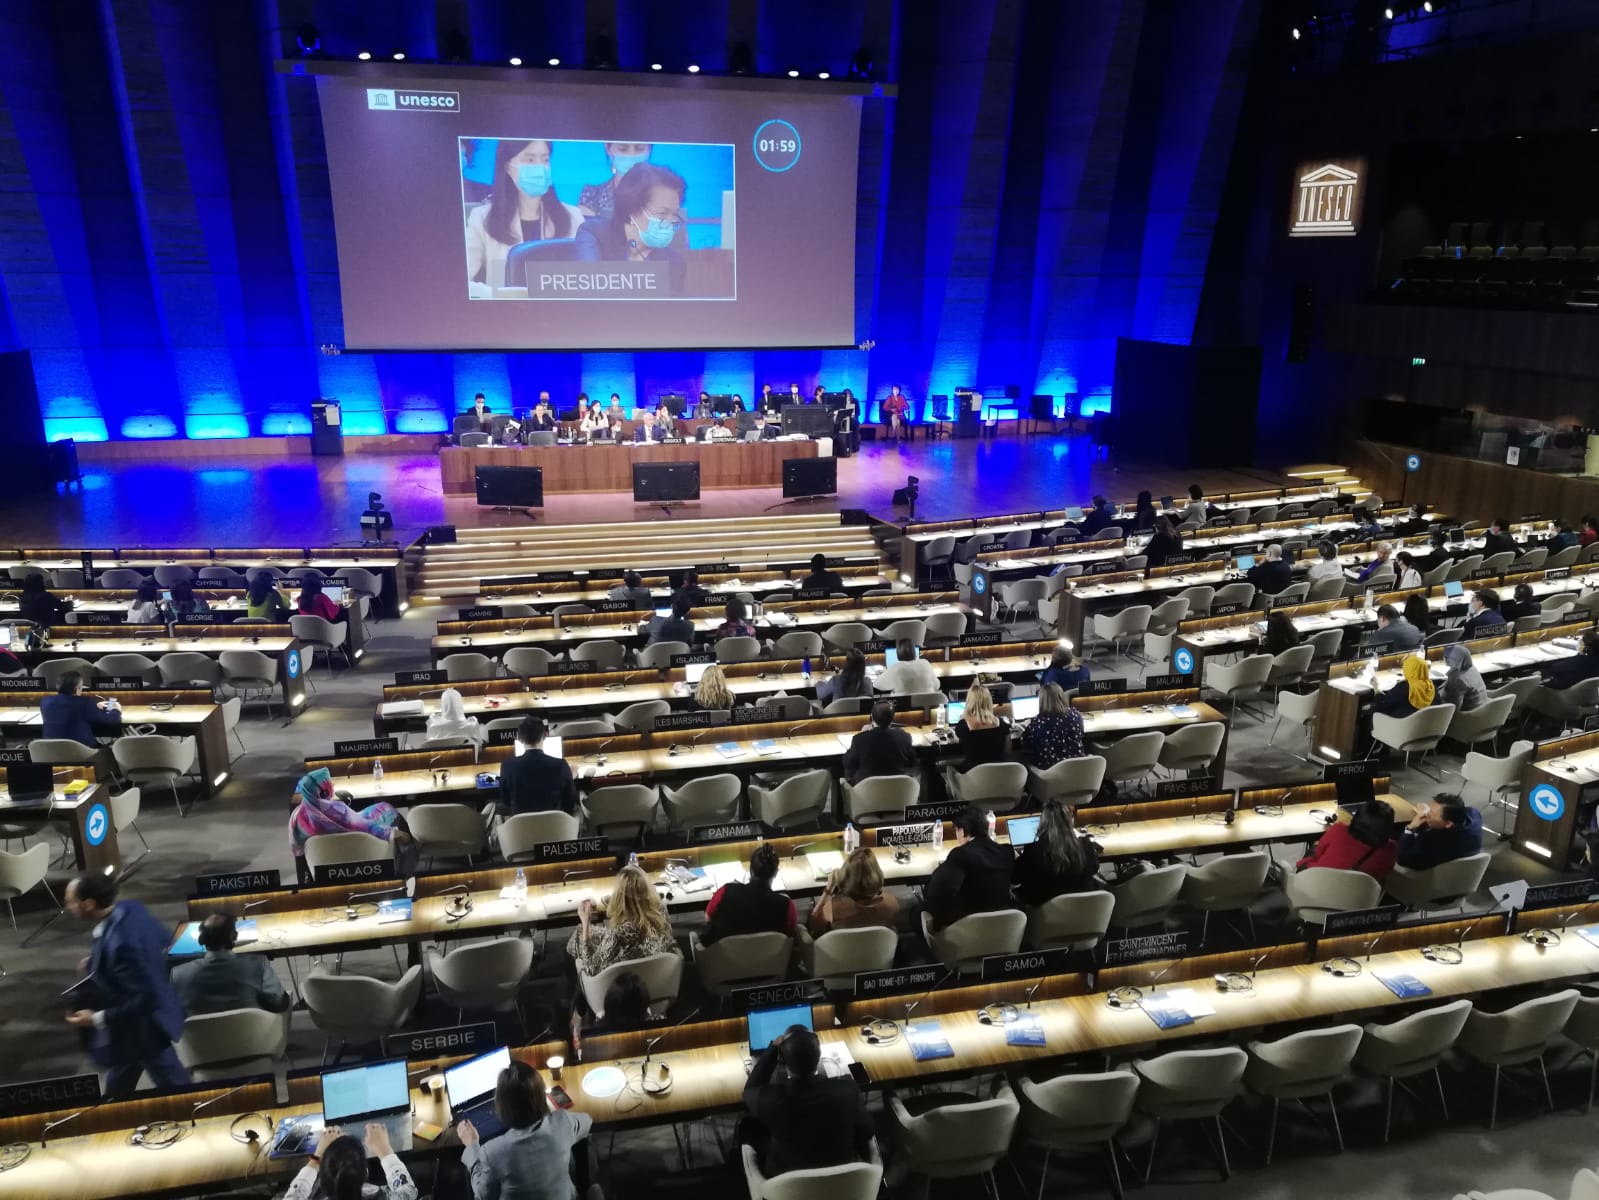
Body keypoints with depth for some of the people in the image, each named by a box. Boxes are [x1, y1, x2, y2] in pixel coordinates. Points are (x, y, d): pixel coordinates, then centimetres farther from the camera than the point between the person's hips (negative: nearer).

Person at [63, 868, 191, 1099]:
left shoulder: (117, 943, -38)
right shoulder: (131, 909, -11)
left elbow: (138, 1001, -33)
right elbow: (165, 939, 6)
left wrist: (97, 1019, -21)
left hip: (144, 1026, -9)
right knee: (118, 1086, 32)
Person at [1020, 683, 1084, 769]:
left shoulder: (1037, 722, -15)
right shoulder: (1075, 714, -6)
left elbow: (1026, 745, -2)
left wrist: (1028, 728, 17)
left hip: (1047, 768, -3)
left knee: (1023, 756, 23)